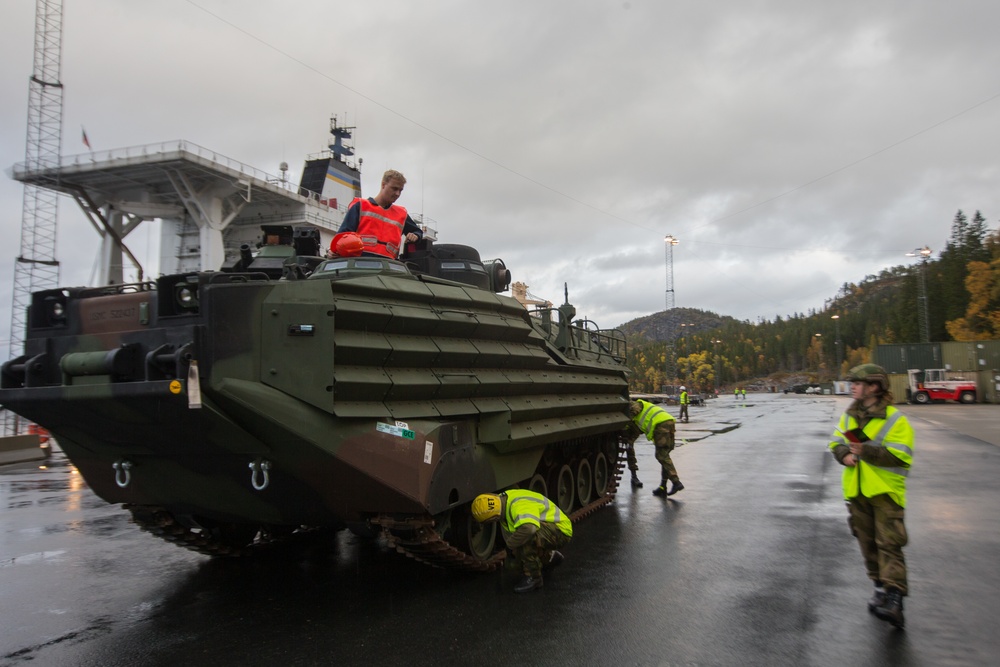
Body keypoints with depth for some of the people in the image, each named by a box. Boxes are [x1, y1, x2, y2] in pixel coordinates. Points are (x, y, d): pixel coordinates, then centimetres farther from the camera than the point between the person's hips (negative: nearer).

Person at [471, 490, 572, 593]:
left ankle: (533, 578, -17)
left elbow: (528, 528, -51)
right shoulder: (504, 501, -1)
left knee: (527, 535, -32)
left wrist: (510, 544, -33)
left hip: (561, 530, -10)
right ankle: (551, 557, 29)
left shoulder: (519, 506, -32)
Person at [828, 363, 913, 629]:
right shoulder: (849, 416, 10)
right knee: (867, 542, 14)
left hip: (885, 490, -7)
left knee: (889, 543, -12)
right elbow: (836, 442, 16)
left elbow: (900, 457, -18)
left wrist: (866, 452, -28)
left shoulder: (895, 420, -11)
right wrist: (844, 455, -5)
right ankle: (881, 587, 29)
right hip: (856, 490, 7)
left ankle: (894, 598, -15)